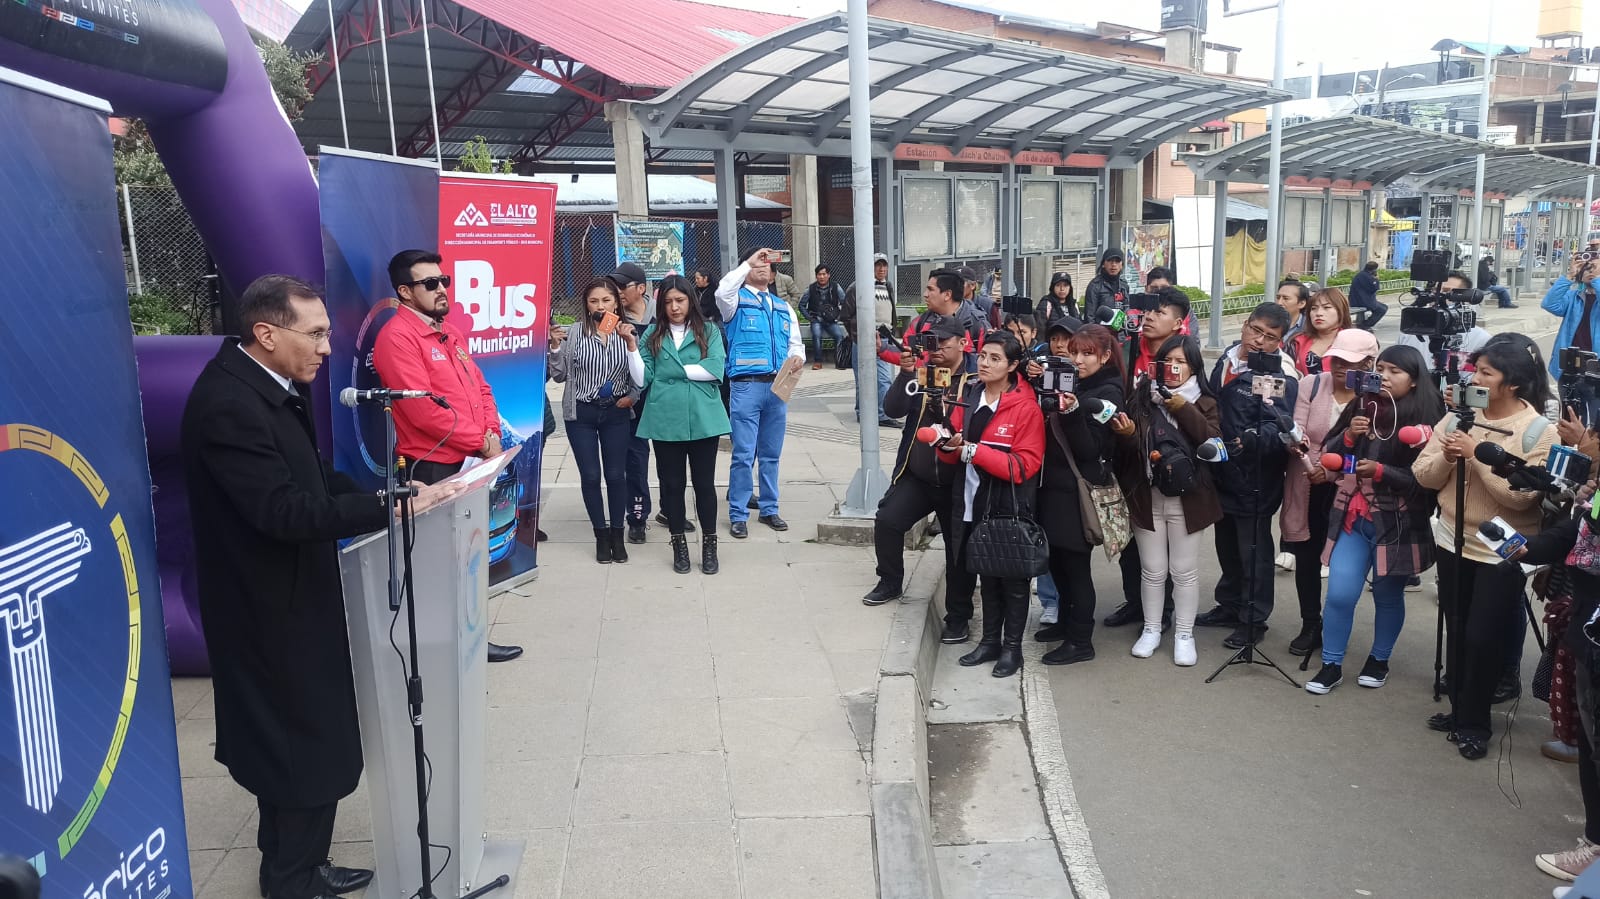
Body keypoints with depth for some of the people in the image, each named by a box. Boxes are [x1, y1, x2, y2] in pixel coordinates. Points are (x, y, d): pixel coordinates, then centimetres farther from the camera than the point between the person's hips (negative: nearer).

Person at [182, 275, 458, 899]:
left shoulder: (270, 384, 5)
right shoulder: (228, 404, -25)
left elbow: (312, 477, 11)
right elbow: (285, 510, -30)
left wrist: (379, 497, -3)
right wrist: (391, 506, -29)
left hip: (291, 598, 10)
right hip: (272, 610, -10)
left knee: (304, 742, 20)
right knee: (307, 750, 4)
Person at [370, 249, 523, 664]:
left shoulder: (450, 332, 14)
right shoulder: (397, 337, -14)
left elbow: (480, 387, 17)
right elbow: (423, 410, -21)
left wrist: (492, 433, -2)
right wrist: (480, 442, -15)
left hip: (469, 461, 9)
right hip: (432, 467, -9)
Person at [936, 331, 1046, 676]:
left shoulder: (1026, 407, -14)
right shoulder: (968, 397, 4)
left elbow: (1025, 465, -20)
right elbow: (951, 456, 9)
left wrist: (974, 450, -24)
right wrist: (949, 445, -15)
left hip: (1009, 507, -5)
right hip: (974, 502, 5)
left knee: (1012, 577, 8)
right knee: (987, 574, 17)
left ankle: (1012, 647, 21)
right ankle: (990, 640, 30)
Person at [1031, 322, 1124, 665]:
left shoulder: (1108, 394, -10)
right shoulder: (1070, 381, 11)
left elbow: (1088, 450, -17)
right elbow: (1046, 424, 9)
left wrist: (1073, 412, -33)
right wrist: (1037, 381, -5)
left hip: (1079, 492, -7)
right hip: (1055, 486, 7)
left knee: (1075, 564, -1)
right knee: (1058, 560, 15)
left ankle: (1080, 641, 10)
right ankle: (1067, 622, 32)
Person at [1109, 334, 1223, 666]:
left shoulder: (1203, 402, 0)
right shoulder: (1142, 397, 2)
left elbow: (1214, 442, -16)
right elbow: (1128, 449, 2)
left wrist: (1185, 411, -22)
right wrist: (1127, 434, -20)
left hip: (1186, 498, -1)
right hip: (1147, 496, 1)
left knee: (1184, 571, 7)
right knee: (1152, 570, 9)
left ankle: (1184, 634, 20)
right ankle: (1151, 629, 25)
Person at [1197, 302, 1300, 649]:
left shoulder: (1279, 378, -16)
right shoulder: (1226, 360, 6)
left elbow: (1276, 429, -25)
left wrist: (1249, 441, -42)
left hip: (1254, 480, -7)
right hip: (1222, 473, 8)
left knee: (1253, 550, 5)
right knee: (1227, 545, 21)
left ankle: (1253, 619, 20)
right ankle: (1229, 606, 38)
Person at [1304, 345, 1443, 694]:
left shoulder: (1425, 419, -8)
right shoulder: (1360, 407, 5)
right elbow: (1328, 455, 7)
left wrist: (1381, 471, -20)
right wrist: (1348, 436, -10)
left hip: (1397, 523, -3)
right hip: (1352, 517, 3)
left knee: (1388, 595, 13)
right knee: (1340, 594, -2)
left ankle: (1379, 660, 34)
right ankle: (1331, 665, 13)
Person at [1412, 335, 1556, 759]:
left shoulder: (1539, 431, -12)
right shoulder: (1458, 416, 0)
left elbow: (1520, 496, -22)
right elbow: (1424, 476, -1)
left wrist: (1478, 455, -24)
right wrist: (1446, 457, -20)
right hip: (1452, 540, 5)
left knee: (1482, 637, -1)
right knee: (1457, 631, 15)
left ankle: (1474, 723, 19)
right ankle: (1459, 709, 32)